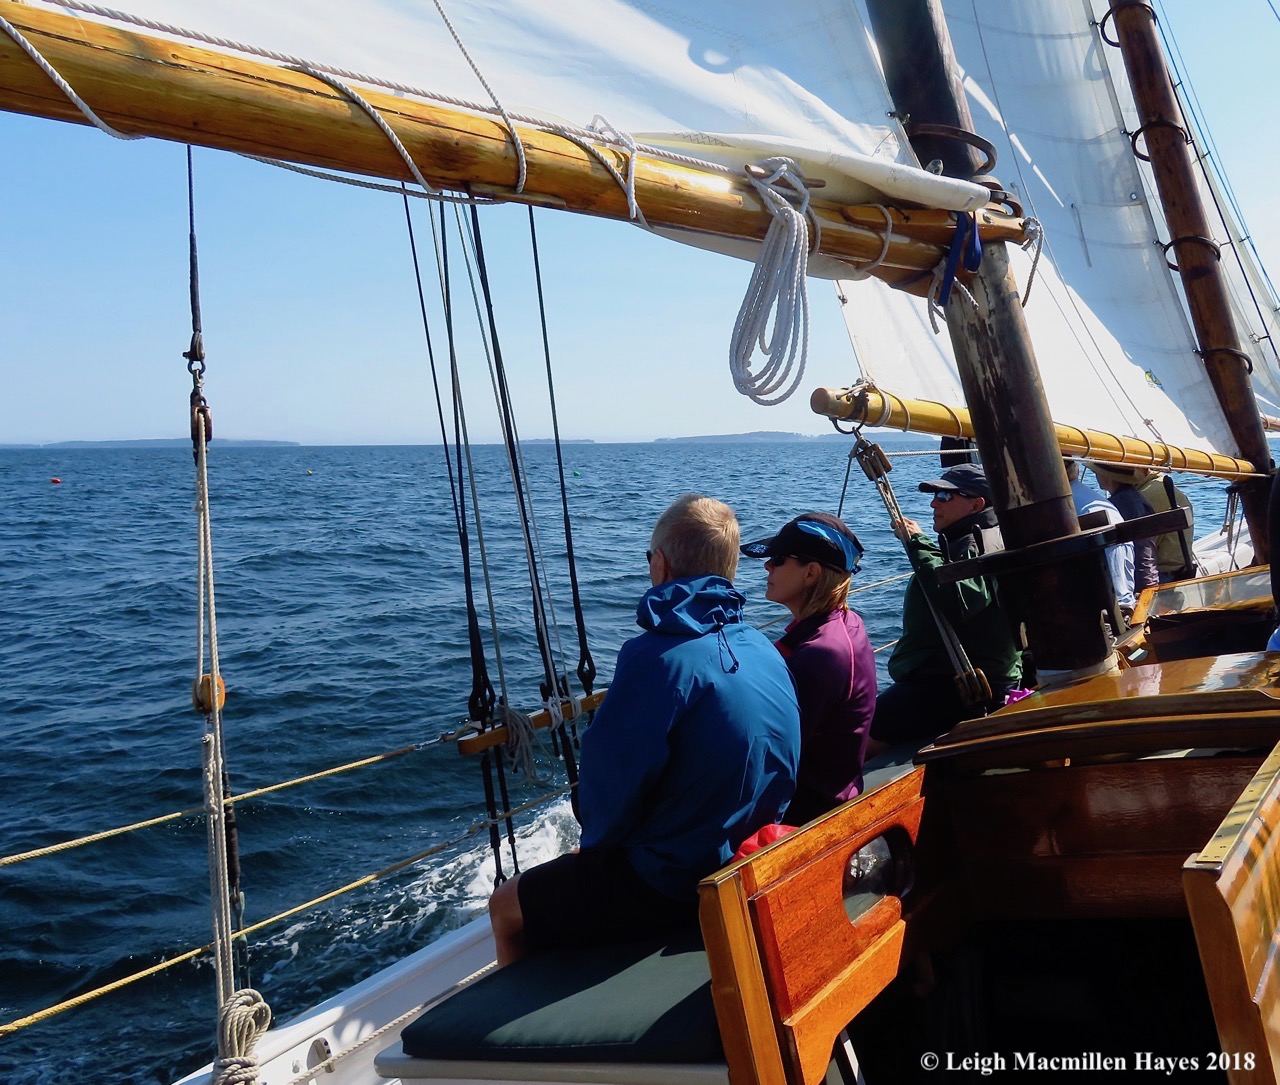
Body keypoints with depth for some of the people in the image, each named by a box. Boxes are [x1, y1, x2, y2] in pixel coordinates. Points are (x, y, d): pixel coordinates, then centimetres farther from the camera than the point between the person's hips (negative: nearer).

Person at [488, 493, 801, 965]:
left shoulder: (660, 656, -24)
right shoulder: (763, 649, 1)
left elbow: (611, 781, -20)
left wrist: (597, 842, 4)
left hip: (678, 884, -8)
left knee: (506, 909, 8)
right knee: (584, 861, 30)